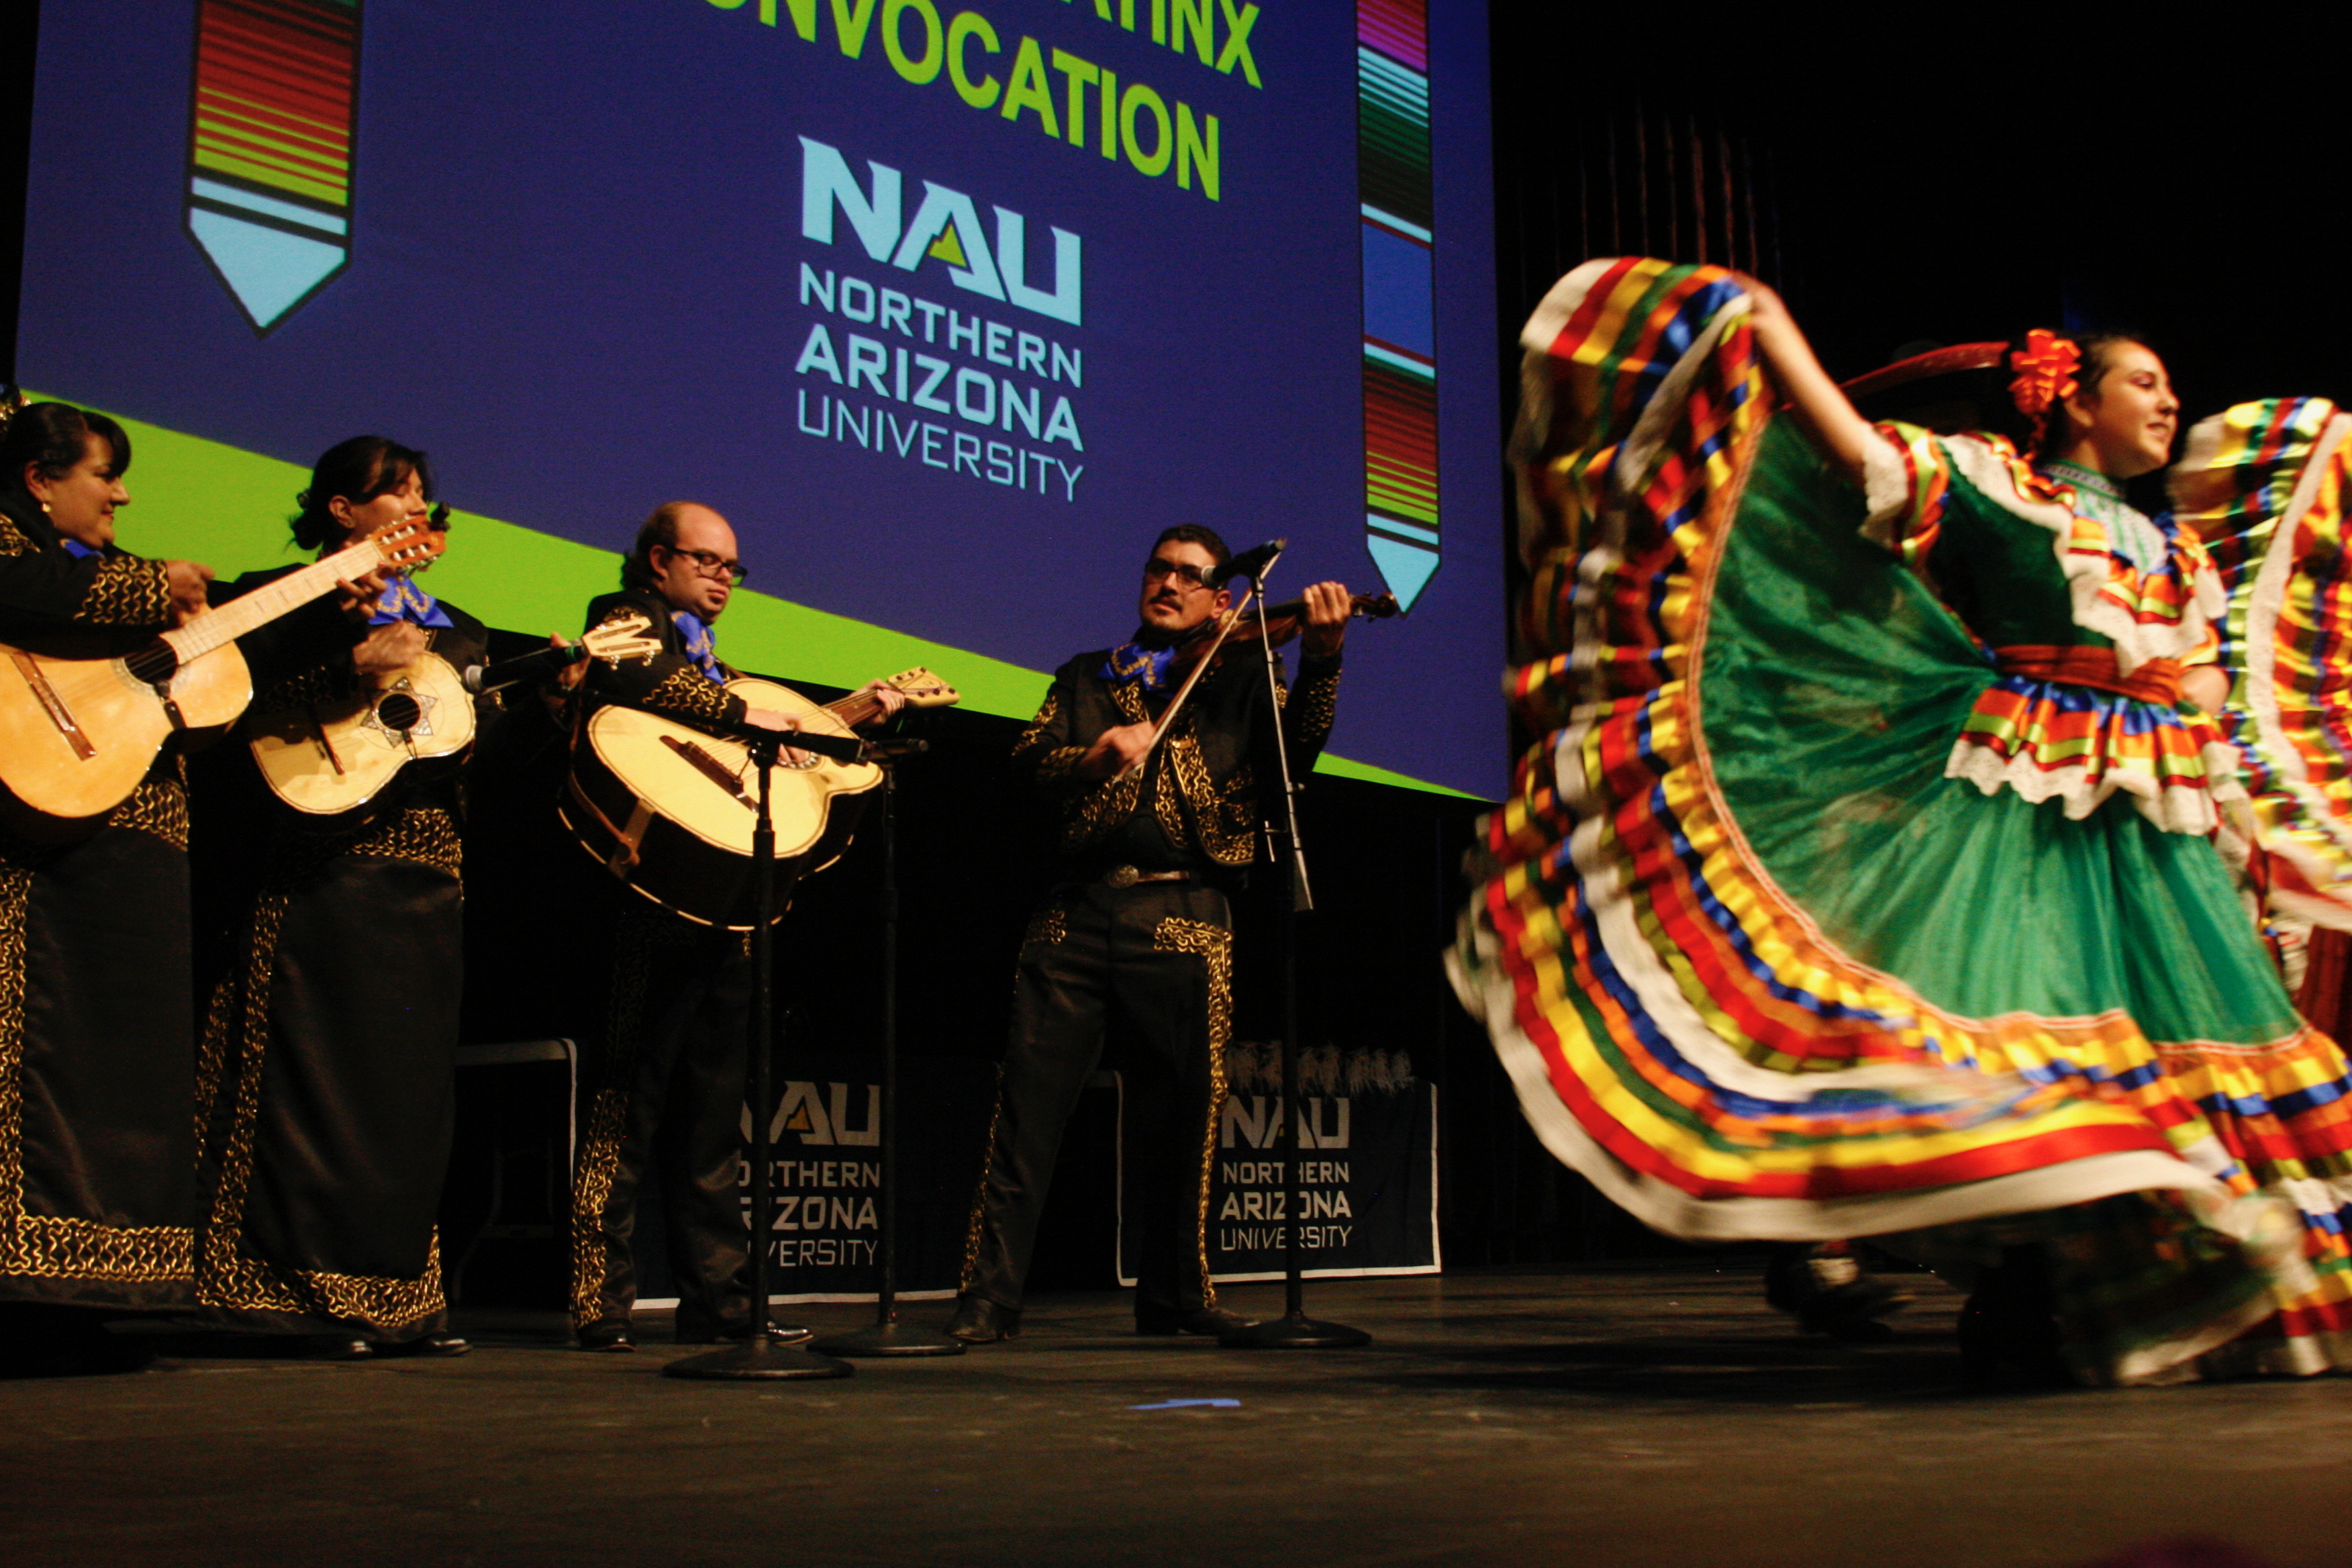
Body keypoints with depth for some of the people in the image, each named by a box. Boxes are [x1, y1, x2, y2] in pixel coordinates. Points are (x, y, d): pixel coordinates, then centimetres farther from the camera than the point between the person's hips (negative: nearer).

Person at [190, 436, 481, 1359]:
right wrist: (356, 667, -18)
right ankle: (309, 1296, -1)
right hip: (323, 874, -7)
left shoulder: (442, 623, 21)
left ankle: (399, 1300, 12)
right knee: (322, 1078, -7)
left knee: (415, 1087, 6)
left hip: (426, 879, 7)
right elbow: (242, 709, -11)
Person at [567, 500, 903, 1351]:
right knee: (629, 1099, -8)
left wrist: (857, 716, 19)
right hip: (659, 890, -9)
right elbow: (626, 671, -21)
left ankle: (718, 1303, 14)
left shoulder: (708, 657, 28)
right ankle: (601, 1306, -6)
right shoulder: (628, 616, 3)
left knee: (713, 1109, 9)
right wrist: (740, 711, -20)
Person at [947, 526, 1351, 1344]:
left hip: (1183, 916, -1)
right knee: (1029, 1101, -5)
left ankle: (1174, 1293, 16)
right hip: (1078, 913, 1)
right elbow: (1031, 760, 6)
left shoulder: (1238, 678, 15)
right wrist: (1100, 752, -15)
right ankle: (990, 1293, 0)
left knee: (1181, 1114, 1)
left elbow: (1294, 752, -3)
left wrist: (1321, 660, -18)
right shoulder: (1086, 677, 20)